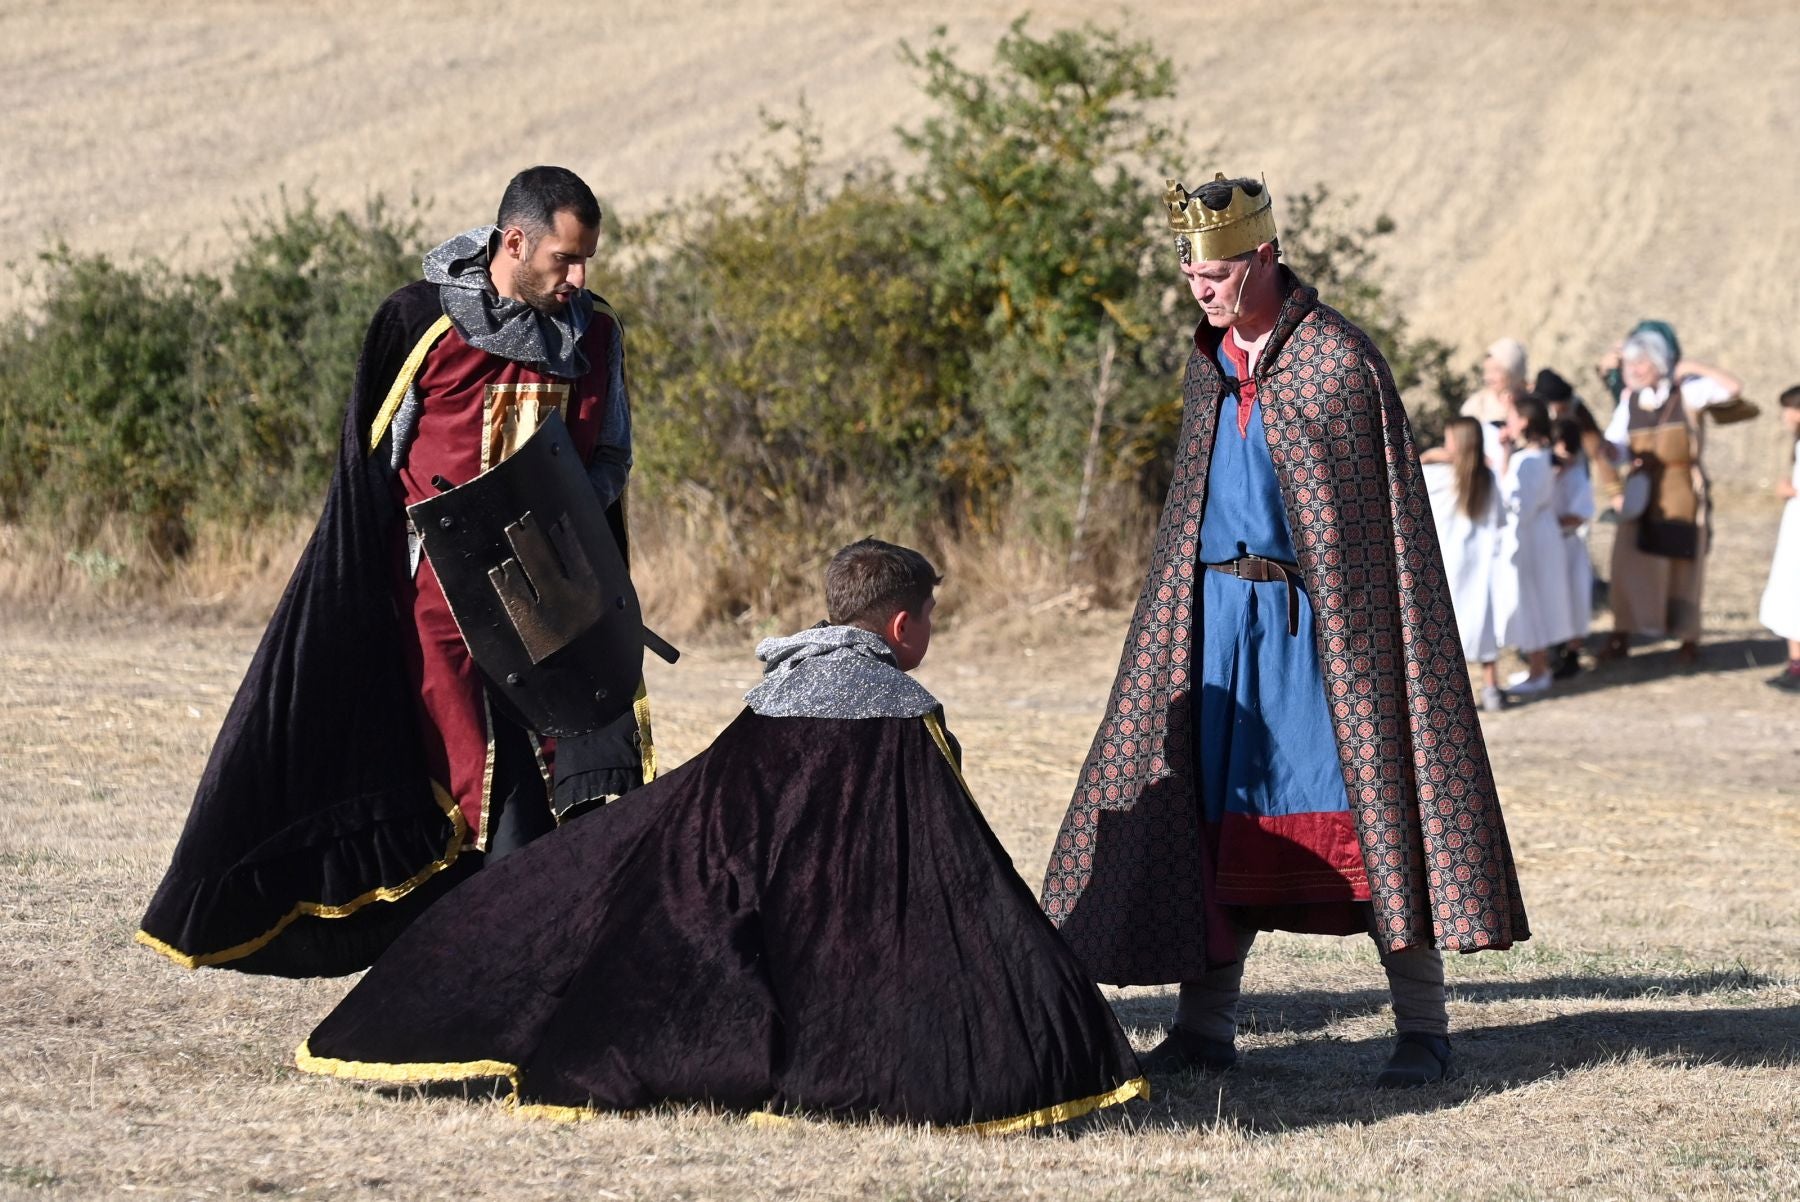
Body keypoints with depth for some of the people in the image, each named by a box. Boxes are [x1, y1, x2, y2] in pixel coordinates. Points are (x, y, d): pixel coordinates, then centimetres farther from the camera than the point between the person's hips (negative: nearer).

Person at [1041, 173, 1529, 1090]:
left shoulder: (1339, 359, -9)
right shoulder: (1210, 360, 11)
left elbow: (1375, 517, -10)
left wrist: (1355, 633, -14)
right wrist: (1179, 616, 17)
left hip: (1319, 617, -6)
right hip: (1218, 613, 6)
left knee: (1370, 803, -4)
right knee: (1217, 810, 5)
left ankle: (1423, 1030, 1)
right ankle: (1206, 1026, 11)